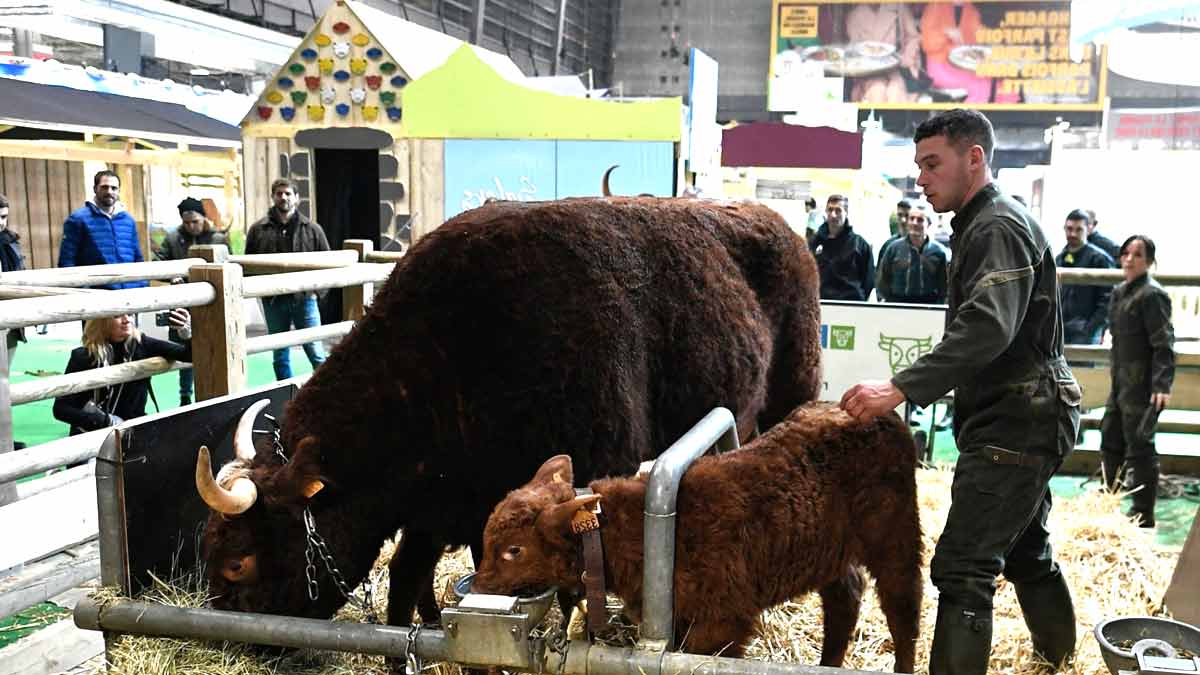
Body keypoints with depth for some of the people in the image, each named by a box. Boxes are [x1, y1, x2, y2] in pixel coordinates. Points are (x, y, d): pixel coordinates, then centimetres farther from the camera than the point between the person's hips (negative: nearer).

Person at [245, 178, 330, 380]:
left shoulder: (312, 229, 4)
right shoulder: (258, 230, 5)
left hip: (304, 298, -1)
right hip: (273, 301, 2)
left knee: (315, 351, 0)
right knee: (280, 354, 10)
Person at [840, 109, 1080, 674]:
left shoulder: (999, 227, -16)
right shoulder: (984, 225, 16)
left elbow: (987, 329, -30)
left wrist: (901, 388, -36)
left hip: (1014, 424, -11)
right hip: (1024, 421, 11)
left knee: (963, 568, -13)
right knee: (1026, 551, 24)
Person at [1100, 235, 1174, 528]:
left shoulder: (1152, 295, -14)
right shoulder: (1119, 292, 12)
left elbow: (1163, 344, -18)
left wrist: (1162, 385, -24)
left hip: (1142, 384, -9)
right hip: (1121, 381, 9)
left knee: (1139, 447, -3)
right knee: (1110, 438, 17)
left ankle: (1143, 514, 7)